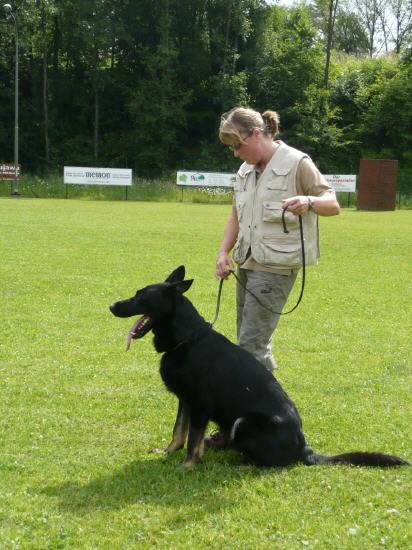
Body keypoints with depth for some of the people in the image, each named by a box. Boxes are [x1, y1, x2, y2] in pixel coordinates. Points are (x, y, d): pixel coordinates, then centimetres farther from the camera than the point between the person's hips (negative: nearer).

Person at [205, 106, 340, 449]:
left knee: (251, 346, -10)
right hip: (247, 264, 8)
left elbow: (333, 204, -8)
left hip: (275, 269, -8)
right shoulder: (246, 170, 13)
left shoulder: (297, 163, -9)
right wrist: (224, 253, 5)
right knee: (255, 344, 10)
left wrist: (308, 201, -29)